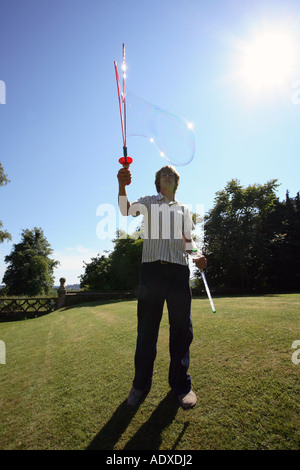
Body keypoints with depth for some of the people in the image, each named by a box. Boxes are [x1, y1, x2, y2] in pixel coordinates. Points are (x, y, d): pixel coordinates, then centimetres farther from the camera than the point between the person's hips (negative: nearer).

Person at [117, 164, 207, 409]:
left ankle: (181, 383, 20)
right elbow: (126, 210, -5)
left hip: (179, 269, 3)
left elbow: (187, 240, 20)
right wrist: (122, 186, -23)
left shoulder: (184, 209, 22)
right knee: (146, 327, 3)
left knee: (182, 328, 5)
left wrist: (197, 257, -1)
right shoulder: (148, 202, 15)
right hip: (152, 267, -2)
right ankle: (141, 384, 19)